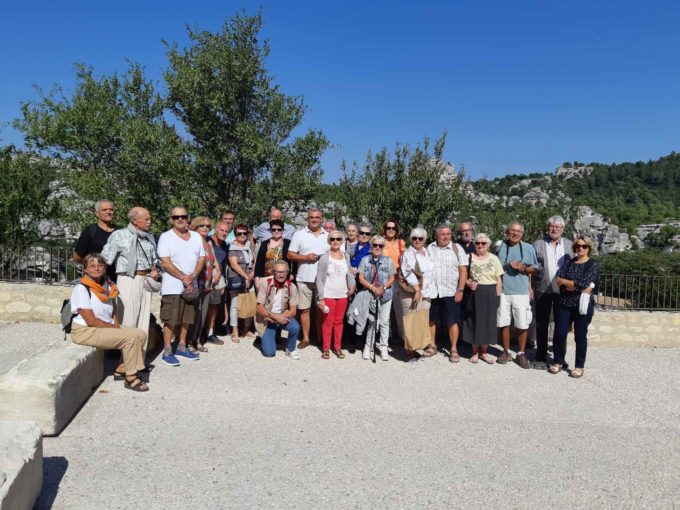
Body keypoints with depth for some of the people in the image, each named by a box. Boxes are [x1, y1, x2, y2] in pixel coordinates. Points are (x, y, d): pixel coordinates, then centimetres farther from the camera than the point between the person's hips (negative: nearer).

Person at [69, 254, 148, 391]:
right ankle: (131, 378, -10)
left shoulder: (107, 286, 7)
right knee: (131, 337, -22)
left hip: (107, 328, 8)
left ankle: (121, 369, 5)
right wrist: (115, 327, -14)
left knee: (140, 334, -7)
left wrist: (117, 327, -5)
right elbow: (91, 321, -19)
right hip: (85, 331, -8)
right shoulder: (81, 288, -15)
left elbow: (112, 312, 14)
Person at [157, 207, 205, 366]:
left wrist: (192, 276, -10)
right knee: (170, 320, -2)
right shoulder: (166, 237, -6)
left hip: (191, 286, 5)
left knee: (186, 319, 13)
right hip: (172, 287, -5)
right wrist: (184, 278, -16)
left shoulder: (196, 236, 10)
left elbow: (201, 259, 7)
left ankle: (181, 347, 26)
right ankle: (167, 351, 7)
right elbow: (166, 263, -13)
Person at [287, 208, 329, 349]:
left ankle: (320, 338, 19)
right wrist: (306, 257, -13)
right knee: (304, 309, 4)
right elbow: (290, 255, 1)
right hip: (304, 279, -1)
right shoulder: (299, 234, 5)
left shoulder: (328, 235, 9)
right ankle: (305, 338, 15)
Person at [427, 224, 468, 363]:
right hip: (432, 292, 3)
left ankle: (454, 350, 11)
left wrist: (460, 290, -9)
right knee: (431, 320, 10)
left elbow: (463, 270, -3)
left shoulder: (457, 249, -1)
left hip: (451, 293, -2)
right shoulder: (429, 249, 6)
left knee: (452, 322, 1)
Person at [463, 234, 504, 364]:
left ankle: (484, 352, 17)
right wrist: (468, 283, -14)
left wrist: (497, 297, -2)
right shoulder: (469, 257, 3)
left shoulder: (494, 258, 4)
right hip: (474, 293, 0)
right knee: (474, 321, 3)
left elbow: (499, 280, 4)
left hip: (490, 294, 1)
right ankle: (475, 352, 15)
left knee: (488, 322, 5)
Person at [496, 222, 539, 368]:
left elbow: (534, 268, 9)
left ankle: (521, 354, 15)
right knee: (504, 323, 7)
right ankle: (505, 352, 20)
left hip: (521, 291, -1)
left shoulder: (529, 248, 3)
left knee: (522, 325, 1)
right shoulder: (500, 247, 6)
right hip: (502, 291, 1)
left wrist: (524, 268, -11)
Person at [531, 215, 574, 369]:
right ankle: (540, 357, 15)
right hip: (542, 290, -1)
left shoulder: (569, 245, 8)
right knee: (541, 324, 7)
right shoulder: (538, 244, 3)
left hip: (563, 290, 1)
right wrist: (531, 288, -6)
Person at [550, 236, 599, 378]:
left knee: (580, 336, 4)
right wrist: (579, 286, -16)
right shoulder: (568, 263, 10)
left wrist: (565, 282, -5)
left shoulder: (593, 265, -2)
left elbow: (583, 283, -17)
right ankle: (558, 361, 20)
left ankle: (579, 366, 17)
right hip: (565, 303, 3)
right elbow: (559, 280, -6)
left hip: (583, 304, -3)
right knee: (560, 333, 3)